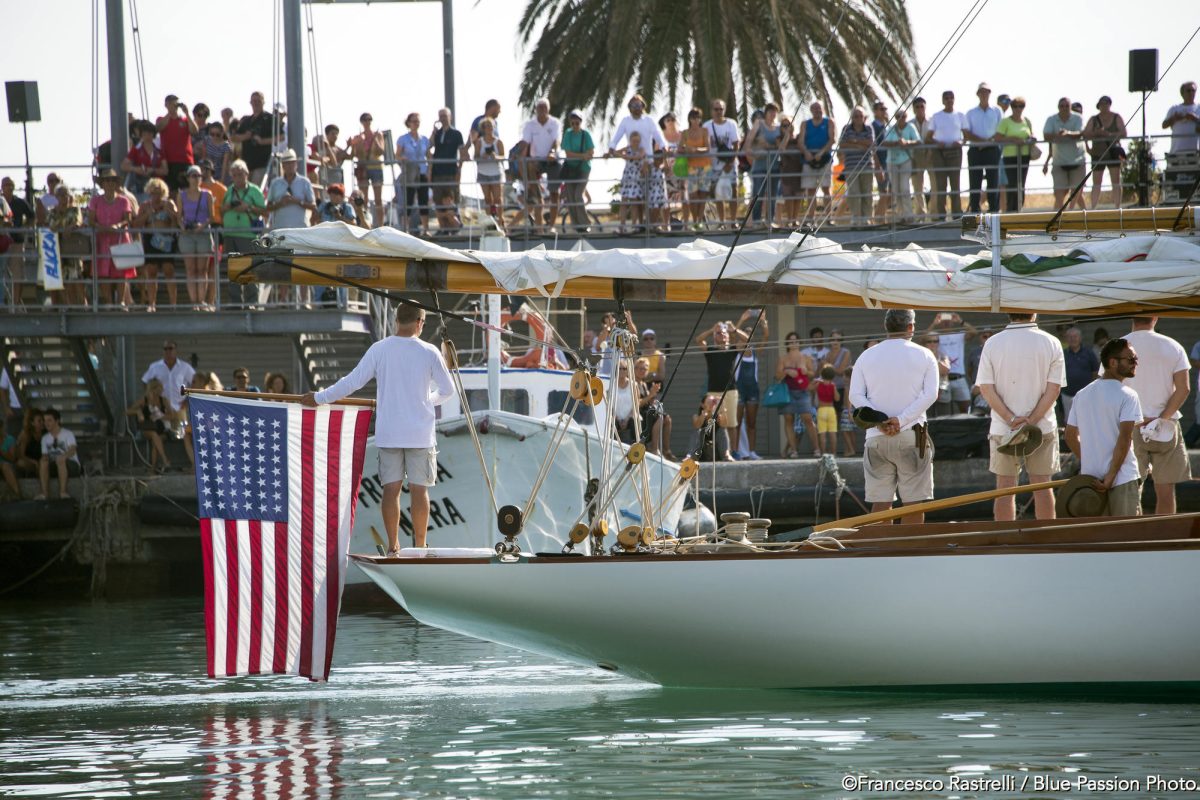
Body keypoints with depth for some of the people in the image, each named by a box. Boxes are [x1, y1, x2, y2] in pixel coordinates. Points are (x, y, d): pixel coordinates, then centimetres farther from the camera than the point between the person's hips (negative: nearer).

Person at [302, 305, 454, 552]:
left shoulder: (379, 350, -3)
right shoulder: (429, 353, -4)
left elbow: (352, 382, -2)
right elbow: (447, 390, 6)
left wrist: (320, 397, 10)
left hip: (388, 434, 1)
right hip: (420, 434, -1)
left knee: (391, 487, 5)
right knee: (419, 489, 3)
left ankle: (393, 546, 5)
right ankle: (419, 547, 5)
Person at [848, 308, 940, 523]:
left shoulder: (867, 356, 7)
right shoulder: (924, 356, 1)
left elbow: (855, 396, 0)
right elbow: (930, 394, -8)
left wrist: (879, 421, -9)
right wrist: (901, 420, -12)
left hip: (876, 438, 2)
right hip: (911, 436, -2)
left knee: (880, 503, 3)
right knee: (913, 502, 0)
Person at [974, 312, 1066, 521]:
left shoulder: (992, 344, -2)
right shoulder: (1051, 343, -4)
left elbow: (986, 388, -8)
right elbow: (1054, 388, -9)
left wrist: (1010, 418, -12)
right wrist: (1032, 421, -11)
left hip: (1003, 429, 0)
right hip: (1043, 426, 0)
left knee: (1005, 488, 6)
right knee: (1042, 486, 6)